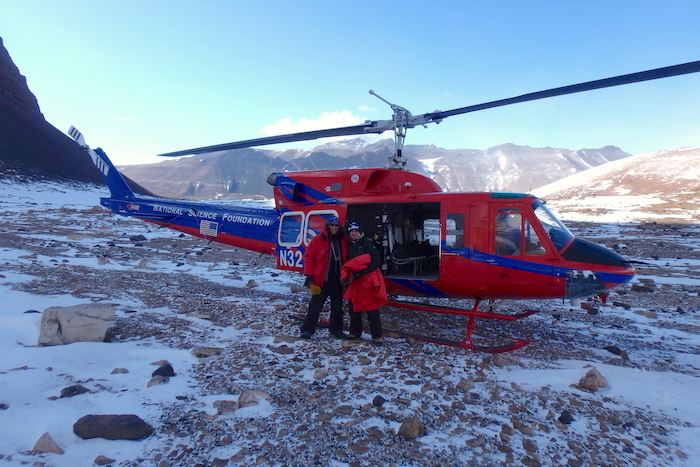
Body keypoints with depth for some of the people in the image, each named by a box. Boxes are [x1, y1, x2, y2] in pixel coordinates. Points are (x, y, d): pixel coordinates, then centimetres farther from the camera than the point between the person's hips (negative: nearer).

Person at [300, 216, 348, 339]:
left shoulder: (343, 241, 5)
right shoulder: (318, 240, -6)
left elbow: (346, 259, 14)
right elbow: (308, 257, -6)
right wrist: (309, 276, -11)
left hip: (338, 281, 5)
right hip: (321, 280, -4)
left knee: (337, 307, 14)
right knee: (315, 306, 0)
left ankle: (336, 329, 28)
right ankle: (307, 329, 10)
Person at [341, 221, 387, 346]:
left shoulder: (367, 243, -7)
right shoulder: (349, 245, 13)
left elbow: (375, 261, -13)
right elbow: (347, 263, 17)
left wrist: (361, 273, -18)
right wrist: (346, 275, -2)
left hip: (368, 281, -6)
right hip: (354, 281, 6)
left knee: (372, 309, -5)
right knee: (354, 308, 12)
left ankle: (377, 336, 2)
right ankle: (355, 332, 27)